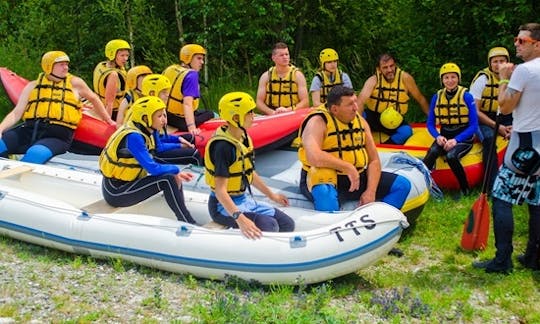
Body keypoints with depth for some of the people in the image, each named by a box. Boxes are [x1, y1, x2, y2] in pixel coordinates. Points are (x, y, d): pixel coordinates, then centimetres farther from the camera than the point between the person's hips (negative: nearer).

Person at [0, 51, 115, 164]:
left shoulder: (75, 83, 13)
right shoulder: (33, 86, 16)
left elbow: (94, 99, 28)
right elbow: (16, 113, 11)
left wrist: (109, 121, 35)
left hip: (57, 136, -3)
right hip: (29, 130, 3)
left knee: (36, 154, -37)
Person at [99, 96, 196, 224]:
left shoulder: (143, 130, 3)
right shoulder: (133, 137, -23)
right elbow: (152, 168, -26)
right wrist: (175, 170, -11)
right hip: (115, 193, -10)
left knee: (175, 177, 11)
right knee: (167, 180, -22)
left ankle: (183, 219, 11)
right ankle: (190, 226, -15)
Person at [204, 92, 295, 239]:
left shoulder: (243, 138, 5)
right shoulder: (223, 146, -24)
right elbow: (220, 190, -29)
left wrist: (271, 195, 30)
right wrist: (239, 218, -41)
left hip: (244, 200, 9)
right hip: (224, 206, -9)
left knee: (287, 224, 4)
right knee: (268, 225, -27)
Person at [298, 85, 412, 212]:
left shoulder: (360, 120, 6)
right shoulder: (318, 122, -13)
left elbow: (374, 160, 5)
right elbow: (314, 157, -31)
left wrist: (371, 191, -9)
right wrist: (348, 167, -23)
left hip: (357, 178, 7)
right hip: (327, 178, -7)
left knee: (402, 184, -1)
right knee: (325, 193, -42)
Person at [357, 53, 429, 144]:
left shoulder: (405, 78, -10)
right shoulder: (373, 80, -13)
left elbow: (420, 99, 1)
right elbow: (361, 100, -27)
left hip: (395, 121, 1)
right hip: (373, 116, -1)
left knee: (407, 131, -30)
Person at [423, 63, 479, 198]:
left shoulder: (466, 97, -7)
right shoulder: (437, 97, 4)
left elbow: (474, 125, -9)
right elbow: (430, 123, 7)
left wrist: (456, 140, -20)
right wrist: (438, 137, -14)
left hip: (463, 137, -3)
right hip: (445, 137, 3)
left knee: (451, 156, -33)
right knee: (432, 152, -31)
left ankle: (465, 189, -13)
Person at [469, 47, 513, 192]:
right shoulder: (483, 79, -9)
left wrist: (514, 127, -12)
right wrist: (496, 127, -18)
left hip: (506, 120, 4)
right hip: (484, 120, -4)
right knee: (489, 138, -35)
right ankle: (493, 186, -33)